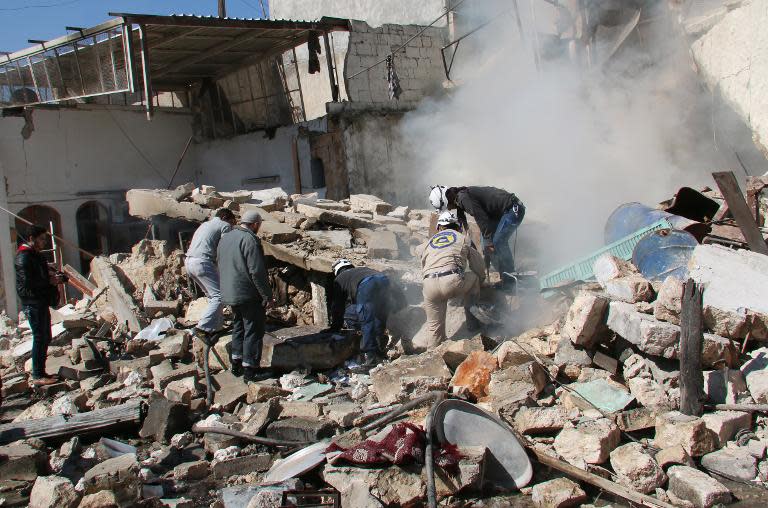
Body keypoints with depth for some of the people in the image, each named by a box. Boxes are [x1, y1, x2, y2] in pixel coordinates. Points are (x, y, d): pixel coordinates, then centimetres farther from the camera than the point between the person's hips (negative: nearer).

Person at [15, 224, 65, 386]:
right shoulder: (24, 257, -14)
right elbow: (28, 282, -22)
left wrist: (57, 276, 5)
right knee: (40, 337, -9)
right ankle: (37, 376, -5)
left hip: (41, 302, 10)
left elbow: (42, 274, 26)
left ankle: (40, 372, 20)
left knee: (45, 337, 13)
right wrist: (50, 281, -14)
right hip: (32, 302, -10)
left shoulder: (36, 255, 18)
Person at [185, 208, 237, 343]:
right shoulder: (225, 226, 4)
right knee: (219, 296, -10)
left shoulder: (205, 224, 29)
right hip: (202, 262, -9)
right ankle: (202, 328, -21)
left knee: (212, 295, 18)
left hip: (189, 261, 9)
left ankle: (215, 327, 18)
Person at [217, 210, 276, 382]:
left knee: (239, 326, 21)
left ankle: (236, 363, 27)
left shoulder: (225, 238, 12)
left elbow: (221, 267, 20)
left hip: (229, 293, 9)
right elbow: (257, 271, -21)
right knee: (253, 329, 0)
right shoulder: (249, 239, -18)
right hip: (248, 295, -9)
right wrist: (268, 296, -16)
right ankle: (250, 369, 3)